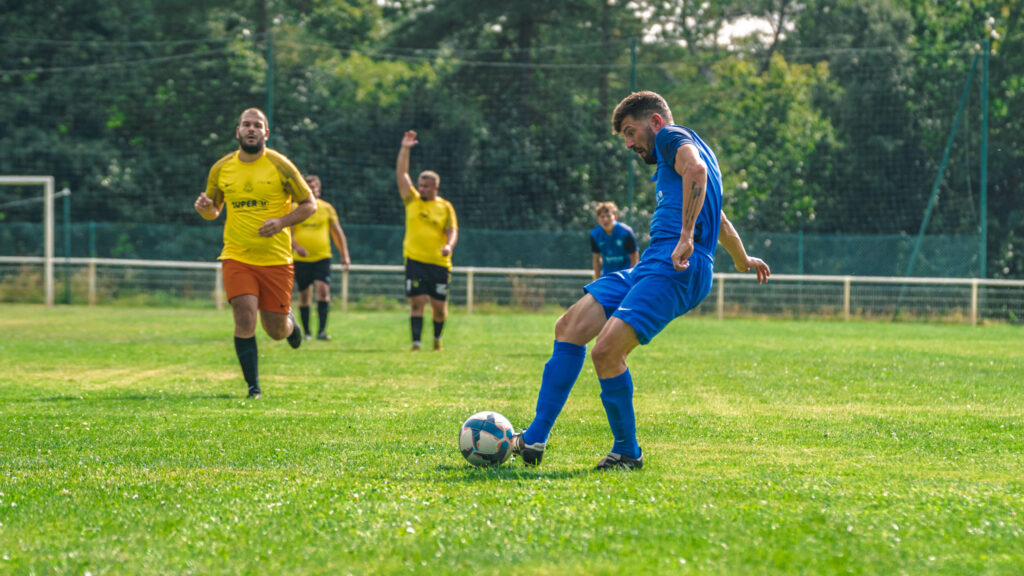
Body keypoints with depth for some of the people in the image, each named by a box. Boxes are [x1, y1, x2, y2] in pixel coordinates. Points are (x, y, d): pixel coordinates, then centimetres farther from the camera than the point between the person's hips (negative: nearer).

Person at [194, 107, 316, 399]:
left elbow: (309, 203, 1)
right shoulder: (221, 169, 4)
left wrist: (282, 222, -16)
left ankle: (289, 320, 42)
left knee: (276, 331, 4)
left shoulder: (279, 166, -4)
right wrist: (205, 207, -8)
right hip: (236, 257, 1)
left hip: (276, 258, -1)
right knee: (245, 318, -16)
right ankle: (253, 387, -5)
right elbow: (213, 210, 16)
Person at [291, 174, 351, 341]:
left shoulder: (327, 208, 7)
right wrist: (296, 246, -21)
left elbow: (337, 233, 13)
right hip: (301, 259, 1)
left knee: (323, 289, -18)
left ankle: (321, 330, -21)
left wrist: (344, 255, 7)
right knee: (304, 296, 5)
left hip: (322, 258, 0)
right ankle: (306, 332, 17)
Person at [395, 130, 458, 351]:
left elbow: (452, 231, 1)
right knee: (417, 302, -8)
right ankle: (416, 342, -8)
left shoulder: (445, 207, 5)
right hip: (415, 260, 0)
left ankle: (437, 338, 29)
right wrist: (405, 149, -1)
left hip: (439, 262, 0)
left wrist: (449, 245, -19)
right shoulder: (412, 200, 9)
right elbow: (401, 173, 5)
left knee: (439, 306, 5)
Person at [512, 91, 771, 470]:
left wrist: (686, 238, -27)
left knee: (606, 351, -21)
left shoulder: (673, 137, 2)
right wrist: (743, 261, 60)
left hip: (675, 268, -11)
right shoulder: (677, 153, 32)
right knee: (569, 328, 0)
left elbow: (696, 170, -22)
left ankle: (627, 453, -3)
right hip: (649, 267, 11)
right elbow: (721, 223, 44)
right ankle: (534, 439, -2)